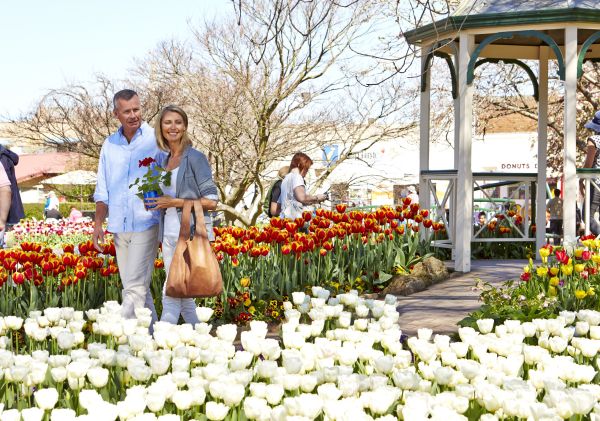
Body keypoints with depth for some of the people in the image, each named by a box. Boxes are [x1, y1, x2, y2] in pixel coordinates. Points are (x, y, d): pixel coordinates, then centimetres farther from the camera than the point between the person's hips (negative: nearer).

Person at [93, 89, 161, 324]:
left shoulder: (156, 141, -3)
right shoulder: (110, 145, 12)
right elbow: (102, 190, 18)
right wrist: (98, 223, 10)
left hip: (146, 224, -5)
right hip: (119, 226, 5)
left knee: (135, 287, -11)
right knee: (139, 287, 11)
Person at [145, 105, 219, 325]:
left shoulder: (195, 158, -6)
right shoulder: (163, 160, 15)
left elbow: (211, 201, -10)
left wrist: (175, 202, -12)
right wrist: (157, 201, 8)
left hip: (191, 233, -8)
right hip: (169, 233, 8)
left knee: (171, 293, -13)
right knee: (183, 296, 10)